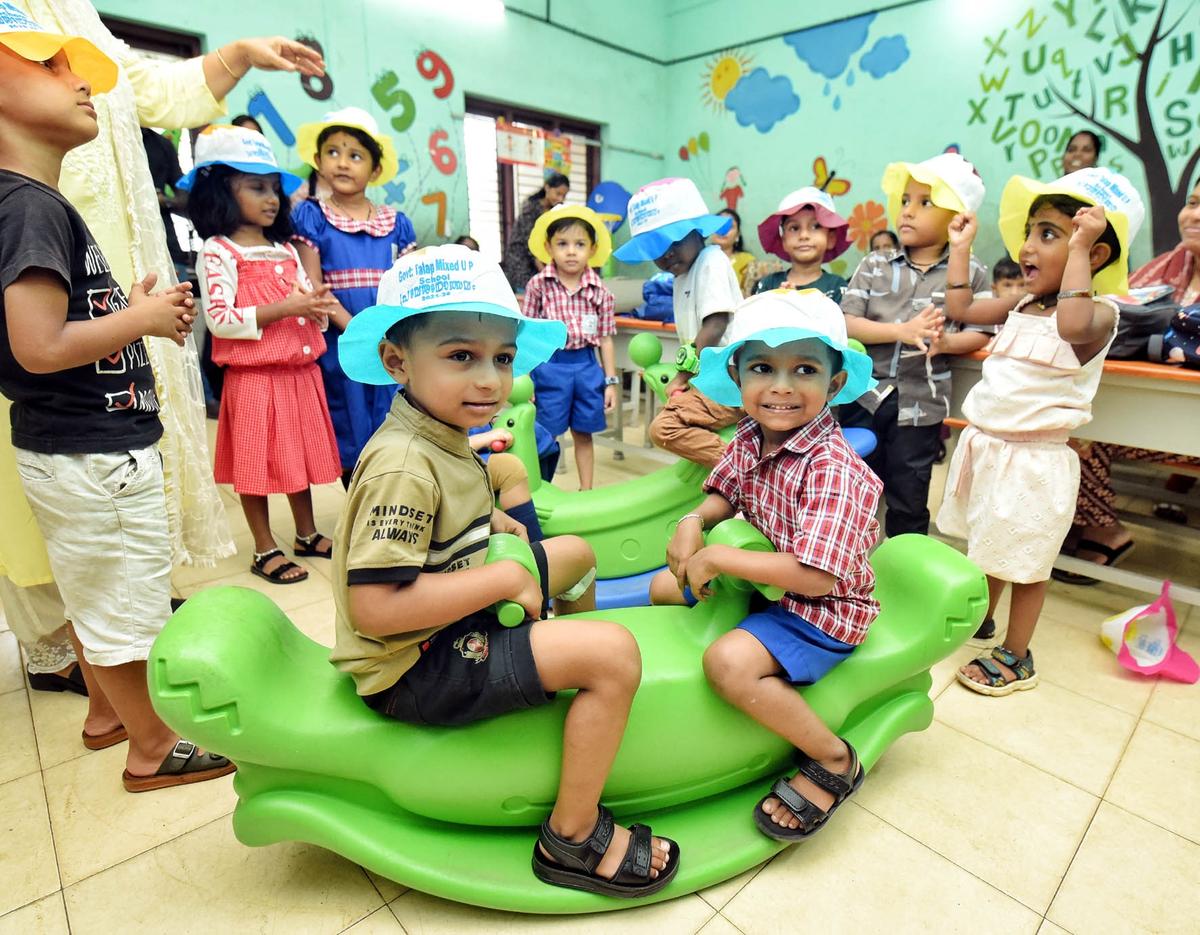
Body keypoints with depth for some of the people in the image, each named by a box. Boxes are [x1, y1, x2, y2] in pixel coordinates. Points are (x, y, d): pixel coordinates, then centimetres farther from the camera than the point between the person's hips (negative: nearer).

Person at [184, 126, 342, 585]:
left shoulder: (287, 250, 12)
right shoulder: (218, 251, -7)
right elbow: (219, 320, -15)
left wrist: (318, 307, -6)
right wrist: (283, 309, -21)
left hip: (301, 371, 6)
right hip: (253, 376, -6)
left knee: (302, 454, 14)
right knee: (256, 462, 3)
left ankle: (308, 533, 29)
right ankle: (265, 549, 16)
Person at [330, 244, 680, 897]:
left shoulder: (441, 436, 4)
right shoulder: (404, 466, -26)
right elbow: (374, 605, -31)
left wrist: (482, 522, 7)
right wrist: (506, 580, -23)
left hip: (449, 624, 10)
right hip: (414, 667, -10)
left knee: (575, 553, 20)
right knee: (615, 652, -21)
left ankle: (571, 677, 42)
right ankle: (572, 838, -1)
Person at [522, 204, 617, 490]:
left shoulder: (599, 292, 1)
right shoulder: (538, 285, -3)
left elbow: (605, 338, 5)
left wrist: (611, 382, 5)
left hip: (586, 365, 2)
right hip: (550, 365, -2)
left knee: (583, 433, 14)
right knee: (545, 435, 5)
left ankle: (586, 490, 28)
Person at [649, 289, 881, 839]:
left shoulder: (834, 468, -29)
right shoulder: (748, 440, -6)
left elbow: (814, 575, -35)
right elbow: (723, 494, 11)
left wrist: (717, 558, -28)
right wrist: (693, 523, -12)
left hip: (821, 608, -8)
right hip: (763, 583, 9)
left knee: (729, 661, -30)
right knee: (662, 587, 15)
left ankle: (833, 760, -4)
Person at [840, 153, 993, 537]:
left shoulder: (971, 273, 0)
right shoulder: (874, 265, 1)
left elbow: (981, 333, 1)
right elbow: (846, 323, -8)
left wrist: (945, 342, -19)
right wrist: (904, 331, -20)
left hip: (920, 403, -1)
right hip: (864, 394, 2)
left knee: (908, 504, 10)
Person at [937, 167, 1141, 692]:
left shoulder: (1099, 311, -14)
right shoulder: (1023, 305, 8)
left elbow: (1073, 325, -39)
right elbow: (960, 310, 18)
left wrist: (1078, 249, -31)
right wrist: (961, 247, 16)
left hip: (1032, 460, -7)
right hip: (984, 446, 7)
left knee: (1023, 561, 6)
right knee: (985, 546, 22)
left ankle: (1016, 658, 23)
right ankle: (979, 620, 42)